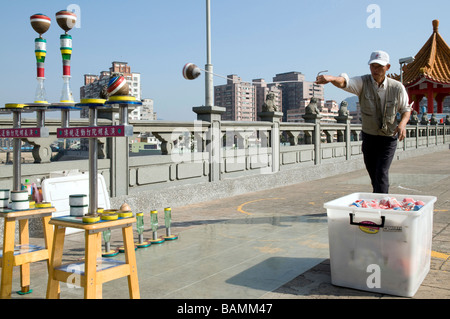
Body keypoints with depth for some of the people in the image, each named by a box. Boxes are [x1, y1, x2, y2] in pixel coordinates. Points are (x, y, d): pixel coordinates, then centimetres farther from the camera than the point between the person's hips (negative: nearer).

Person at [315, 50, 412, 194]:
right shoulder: (363, 82, -11)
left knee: (381, 174, -13)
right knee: (372, 173, 12)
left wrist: (402, 123, -16)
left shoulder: (397, 87, -7)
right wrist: (330, 78, -54)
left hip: (389, 138, -1)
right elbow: (344, 82, -31)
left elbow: (406, 109, 6)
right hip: (368, 136, 2)